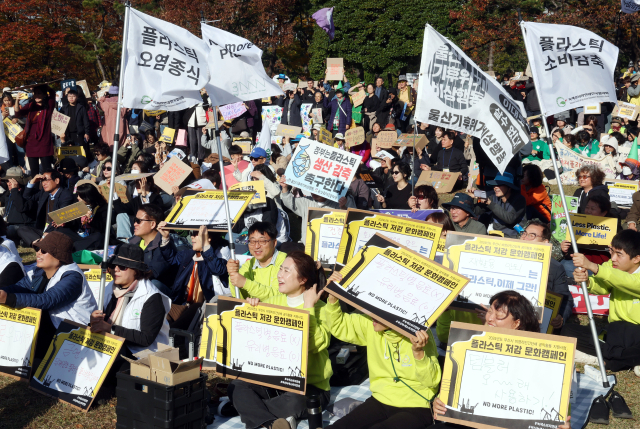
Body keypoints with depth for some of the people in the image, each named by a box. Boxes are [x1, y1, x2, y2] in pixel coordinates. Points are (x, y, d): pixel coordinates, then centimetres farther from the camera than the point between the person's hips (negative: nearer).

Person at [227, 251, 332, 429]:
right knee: (237, 386, -18)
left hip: (310, 385, -6)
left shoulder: (318, 308, -10)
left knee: (294, 402, -36)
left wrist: (308, 307, -24)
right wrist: (253, 308, -8)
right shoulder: (274, 301, 8)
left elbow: (317, 343, -28)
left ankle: (246, 407, -18)